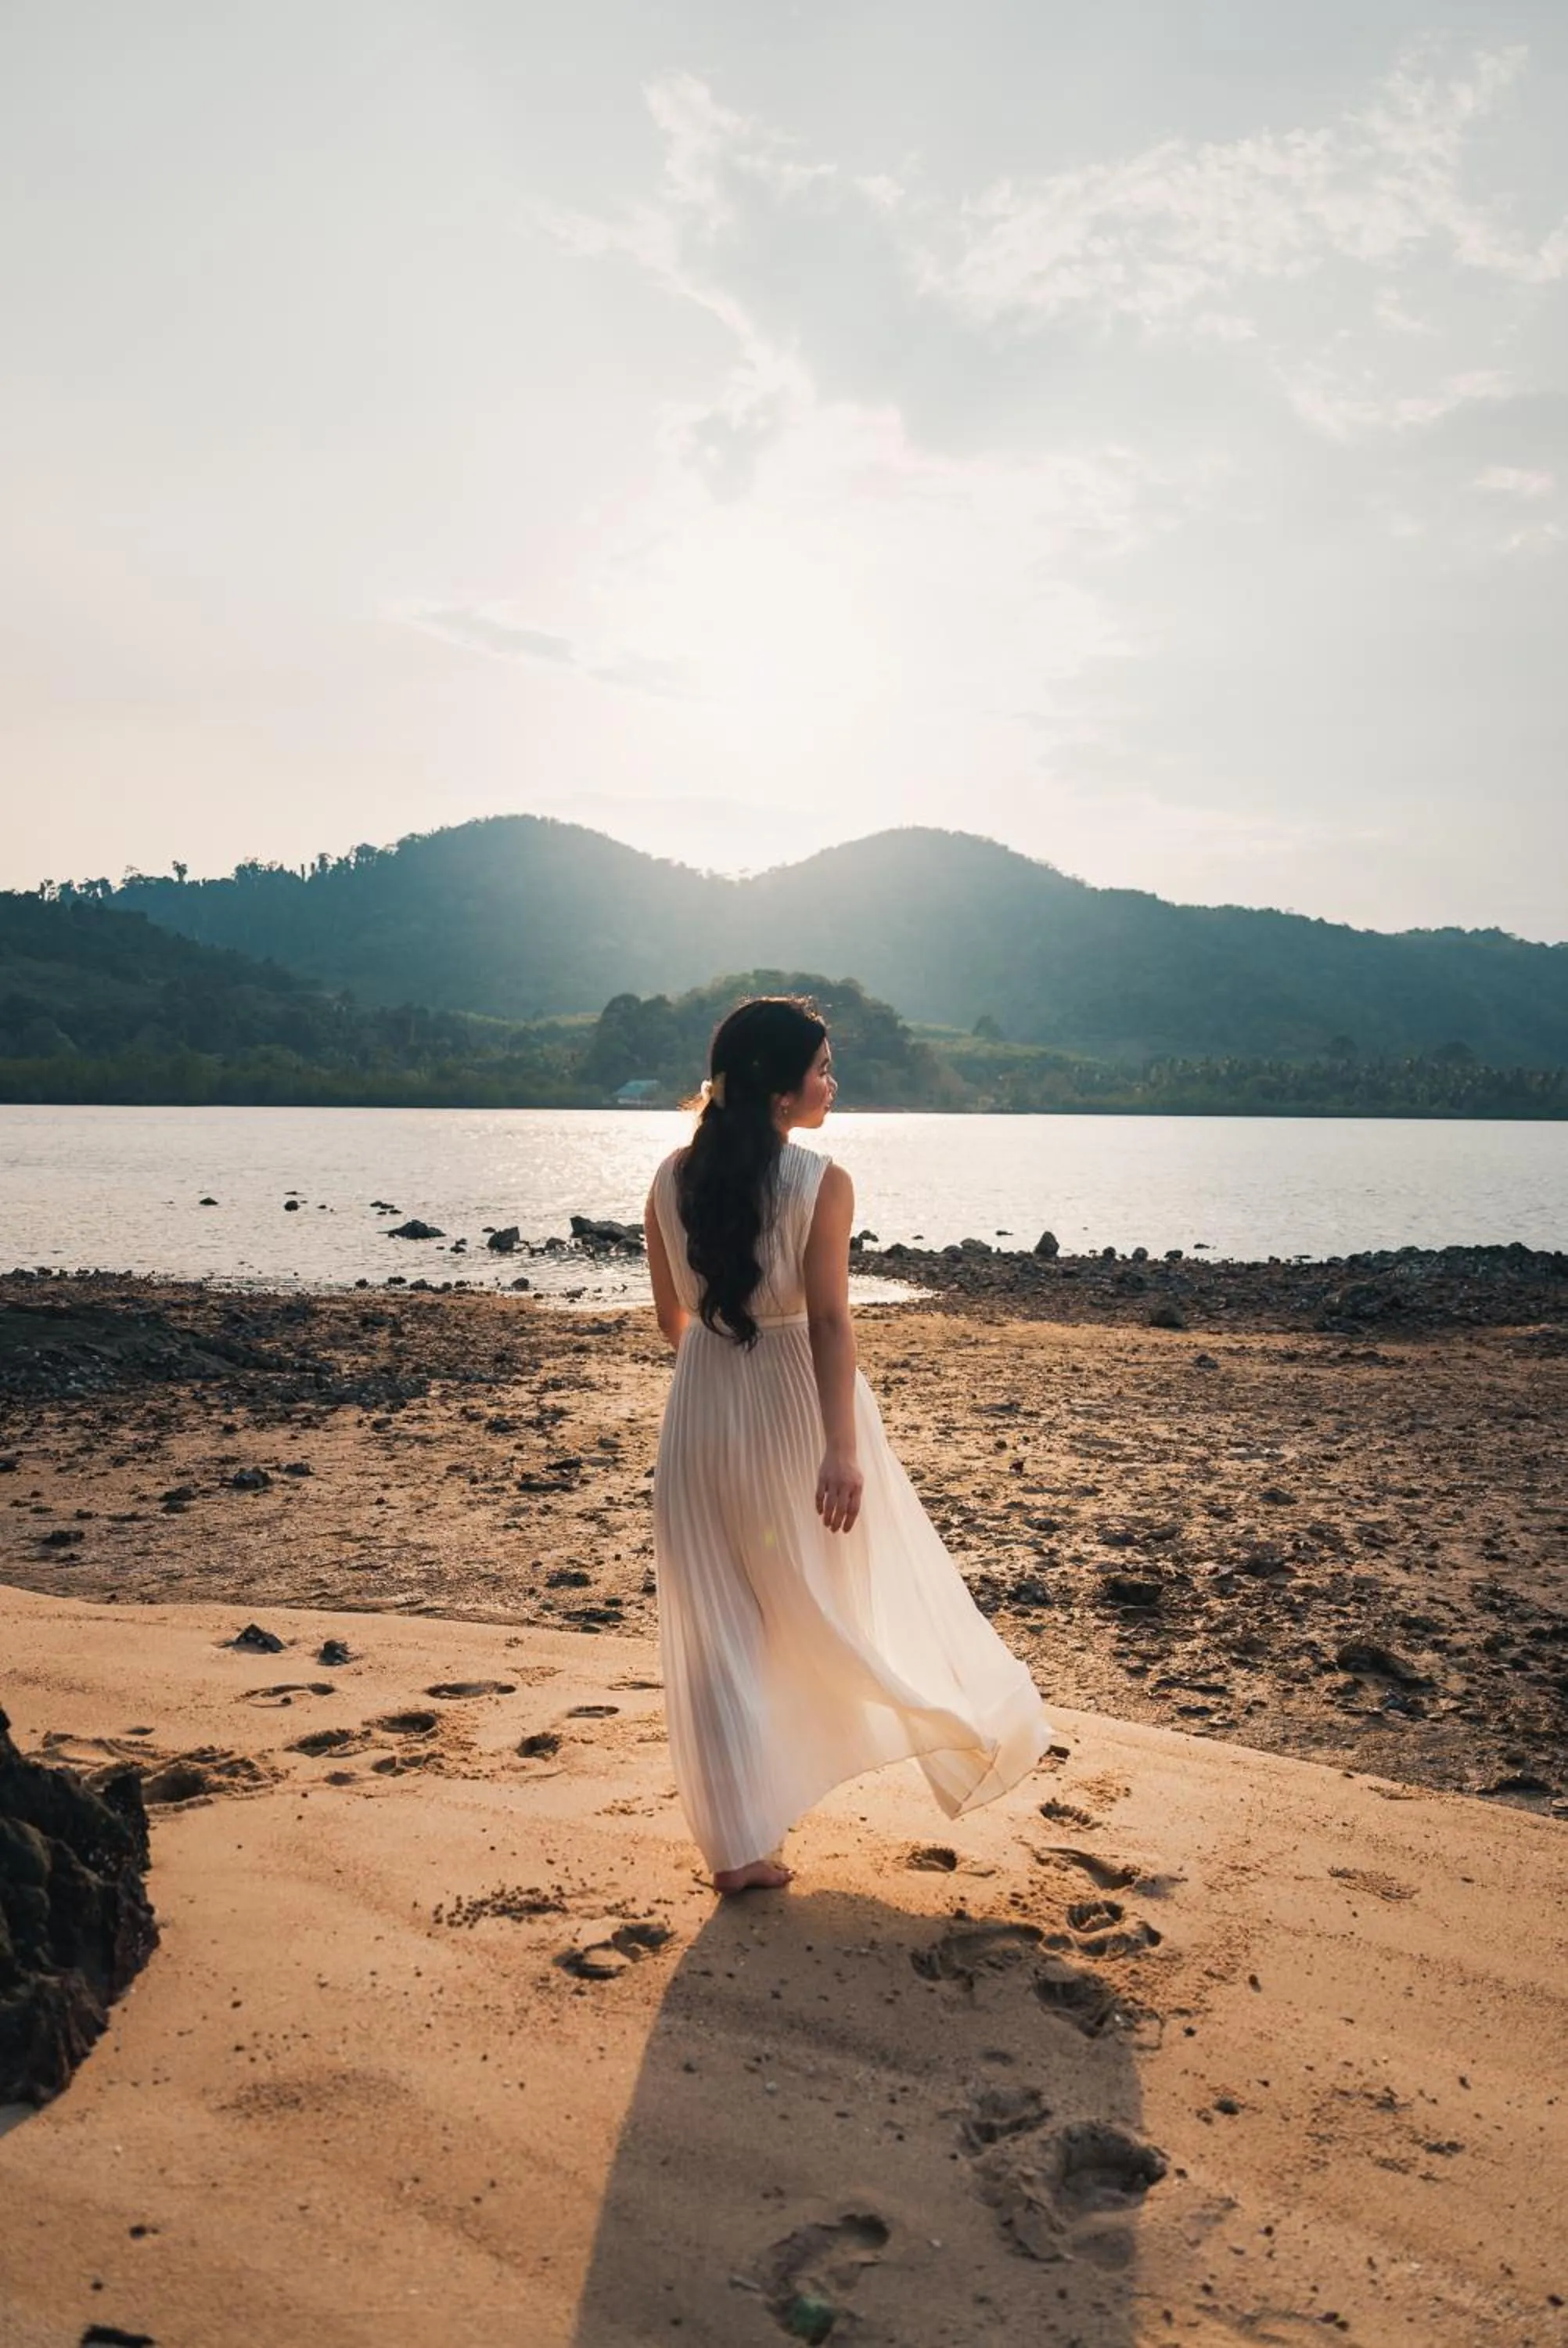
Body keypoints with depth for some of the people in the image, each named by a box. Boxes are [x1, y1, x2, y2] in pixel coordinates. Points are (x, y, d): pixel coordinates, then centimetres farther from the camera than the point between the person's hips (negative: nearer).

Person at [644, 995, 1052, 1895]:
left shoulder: (674, 1178, -1)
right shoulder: (822, 1182, -14)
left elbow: (673, 1315, 8)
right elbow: (829, 1321, -20)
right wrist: (841, 1448, -21)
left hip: (703, 1408, 4)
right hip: (796, 1407, -3)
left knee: (720, 1633, 9)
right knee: (867, 1590, 18)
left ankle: (741, 1848, 14)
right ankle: (975, 1733, 41)